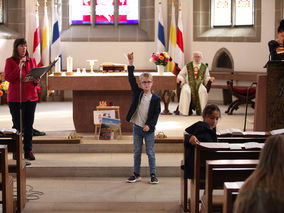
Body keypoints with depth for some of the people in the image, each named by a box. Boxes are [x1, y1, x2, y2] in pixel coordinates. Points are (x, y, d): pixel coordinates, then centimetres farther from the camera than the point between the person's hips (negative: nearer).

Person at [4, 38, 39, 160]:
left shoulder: (32, 61, 12)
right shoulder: (10, 61, 0)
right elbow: (8, 77, -10)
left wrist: (36, 81, -3)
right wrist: (19, 67, -18)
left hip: (31, 97, 4)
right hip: (15, 98, -4)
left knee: (29, 125, 5)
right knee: (17, 125, 1)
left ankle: (28, 151, 11)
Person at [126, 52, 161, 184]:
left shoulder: (155, 98, -4)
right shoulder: (137, 93, 2)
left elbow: (156, 114, -5)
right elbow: (131, 79, -4)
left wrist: (149, 125, -16)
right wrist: (131, 63, -12)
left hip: (148, 129, -3)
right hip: (137, 127, 3)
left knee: (150, 153, 3)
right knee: (137, 152, 10)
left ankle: (153, 175, 12)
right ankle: (136, 174, 19)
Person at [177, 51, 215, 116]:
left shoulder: (204, 67, 12)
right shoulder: (187, 66, 10)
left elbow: (206, 78, 12)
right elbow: (181, 74, 9)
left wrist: (210, 79, -11)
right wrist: (179, 78, -14)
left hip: (199, 84, 1)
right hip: (188, 84, -1)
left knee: (203, 91, -34)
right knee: (186, 91, -35)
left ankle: (202, 110, -29)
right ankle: (185, 111, -28)